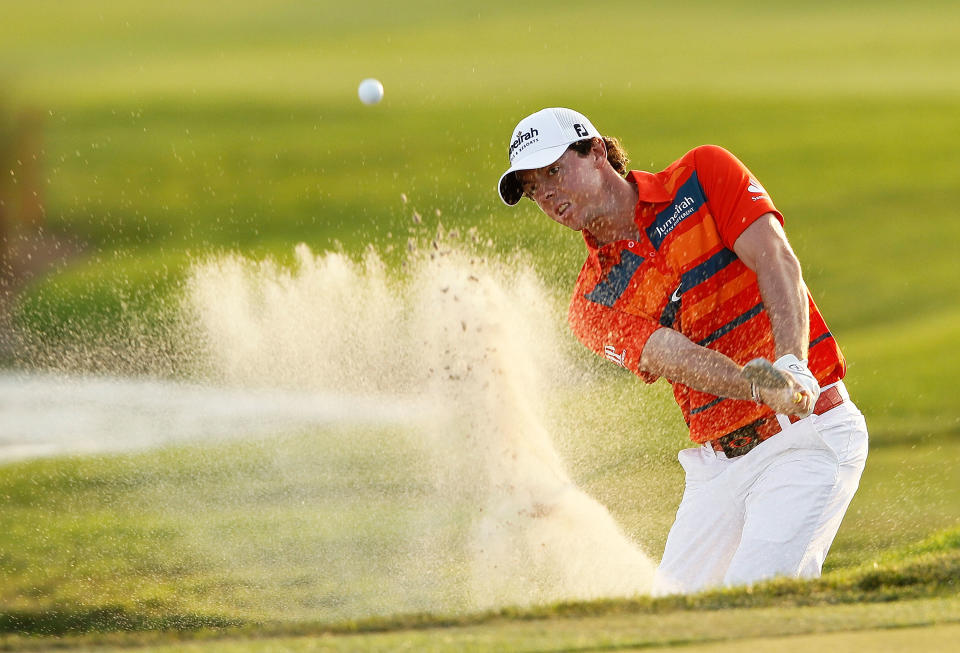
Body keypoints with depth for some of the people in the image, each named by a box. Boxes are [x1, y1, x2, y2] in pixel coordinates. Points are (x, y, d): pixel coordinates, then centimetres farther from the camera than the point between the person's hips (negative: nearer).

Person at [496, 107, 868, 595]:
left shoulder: (705, 175, 0)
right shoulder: (593, 307, 5)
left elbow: (777, 264, -12)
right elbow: (675, 357, -13)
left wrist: (792, 367, -30)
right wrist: (761, 385, -34)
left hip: (808, 432, -5)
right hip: (717, 461, 5)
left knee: (757, 601, -22)